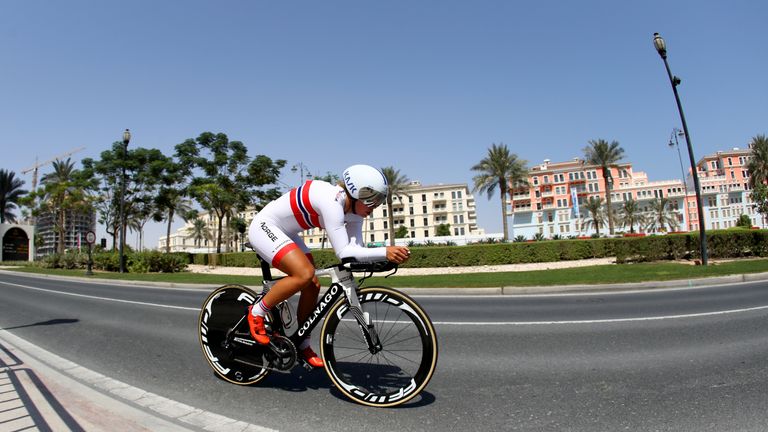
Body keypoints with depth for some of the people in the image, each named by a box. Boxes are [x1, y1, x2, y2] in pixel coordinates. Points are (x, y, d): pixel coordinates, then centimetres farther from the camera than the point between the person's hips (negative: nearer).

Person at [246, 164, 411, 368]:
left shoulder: (354, 209, -6)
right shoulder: (332, 201, -32)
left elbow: (356, 250, -11)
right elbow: (343, 252, -37)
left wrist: (387, 255, -26)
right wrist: (384, 252, -42)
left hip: (285, 233, 9)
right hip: (264, 227, -9)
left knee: (313, 286, 0)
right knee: (304, 274, -27)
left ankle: (302, 346, 15)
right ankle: (256, 312, -5)